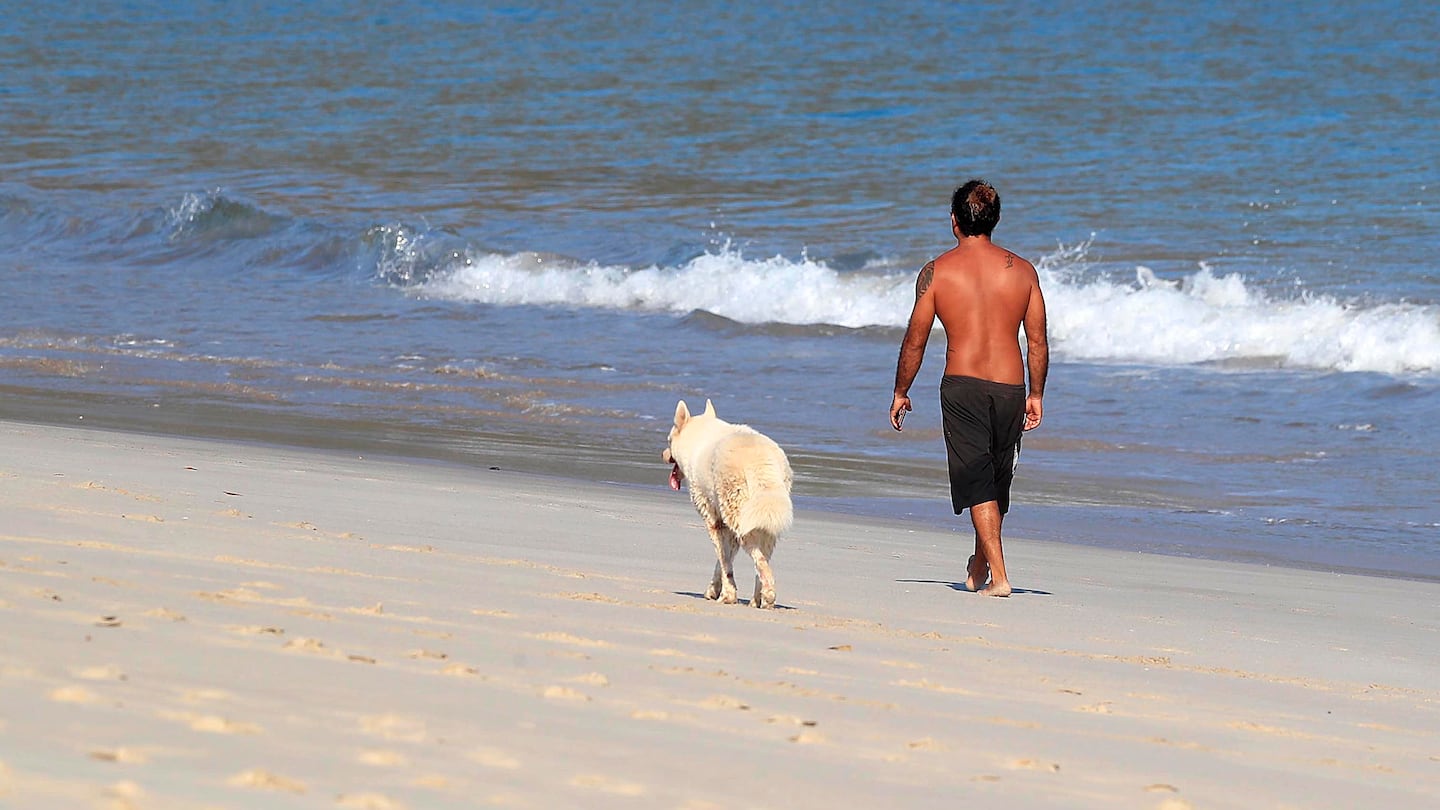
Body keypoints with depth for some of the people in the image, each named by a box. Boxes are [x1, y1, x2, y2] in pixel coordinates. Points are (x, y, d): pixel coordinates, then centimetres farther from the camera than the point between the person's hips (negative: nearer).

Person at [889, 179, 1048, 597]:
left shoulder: (936, 272, -2)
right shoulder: (1022, 270, 4)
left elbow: (915, 340, 1)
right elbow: (1037, 341, 5)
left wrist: (901, 392, 13)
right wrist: (1036, 395, 15)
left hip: (962, 386, -3)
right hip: (1010, 388, 3)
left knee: (977, 483, -1)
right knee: (997, 481, 18)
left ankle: (998, 576, -13)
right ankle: (978, 568, 35)